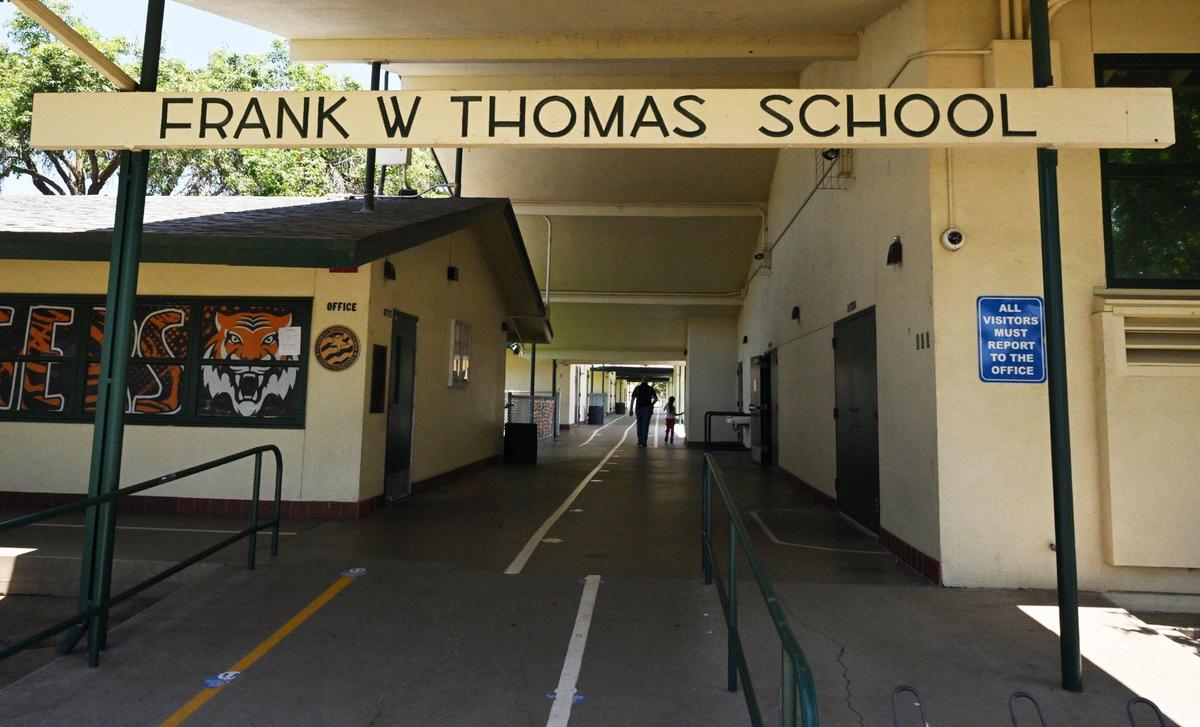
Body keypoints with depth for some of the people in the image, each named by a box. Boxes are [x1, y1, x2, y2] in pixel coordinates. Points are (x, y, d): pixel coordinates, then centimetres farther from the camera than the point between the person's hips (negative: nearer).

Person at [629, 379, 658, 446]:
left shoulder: (637, 388, 5)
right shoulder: (650, 388, 4)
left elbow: (632, 399, 0)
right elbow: (656, 399, 2)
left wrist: (631, 409, 1)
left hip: (638, 408, 1)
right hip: (647, 409, -1)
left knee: (639, 425, 13)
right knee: (645, 425, 0)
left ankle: (640, 441, 14)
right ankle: (643, 442, -6)